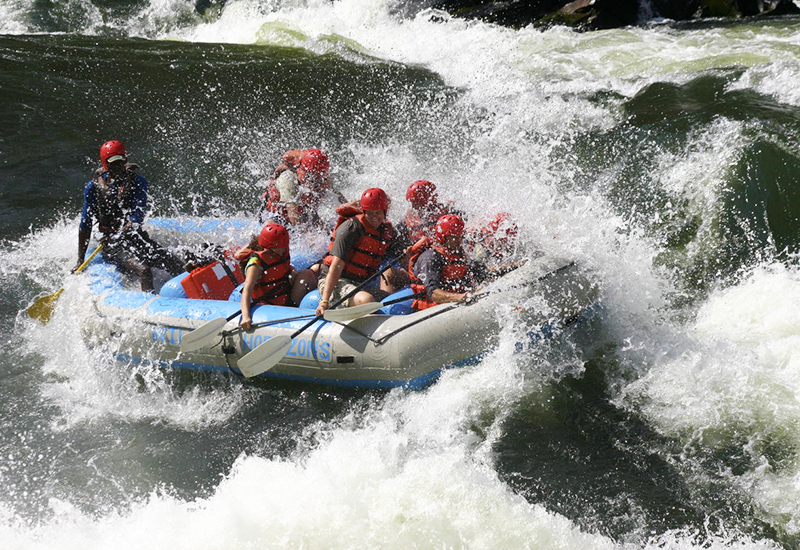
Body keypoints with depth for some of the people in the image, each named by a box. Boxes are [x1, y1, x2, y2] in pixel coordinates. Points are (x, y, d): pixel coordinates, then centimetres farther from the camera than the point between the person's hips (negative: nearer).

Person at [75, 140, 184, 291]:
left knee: (179, 267, -13)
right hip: (113, 245, -3)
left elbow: (138, 216, -10)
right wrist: (80, 261, 3)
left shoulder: (137, 181, 3)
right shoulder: (94, 186, 1)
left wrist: (119, 235, -25)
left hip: (138, 238, 3)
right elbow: (85, 225, 5)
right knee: (144, 270, -30)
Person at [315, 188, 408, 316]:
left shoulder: (388, 232, 11)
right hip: (334, 284, -8)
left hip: (360, 286, 8)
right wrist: (325, 301, -29)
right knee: (367, 300, -36)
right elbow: (337, 265, -20)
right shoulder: (352, 227, -11)